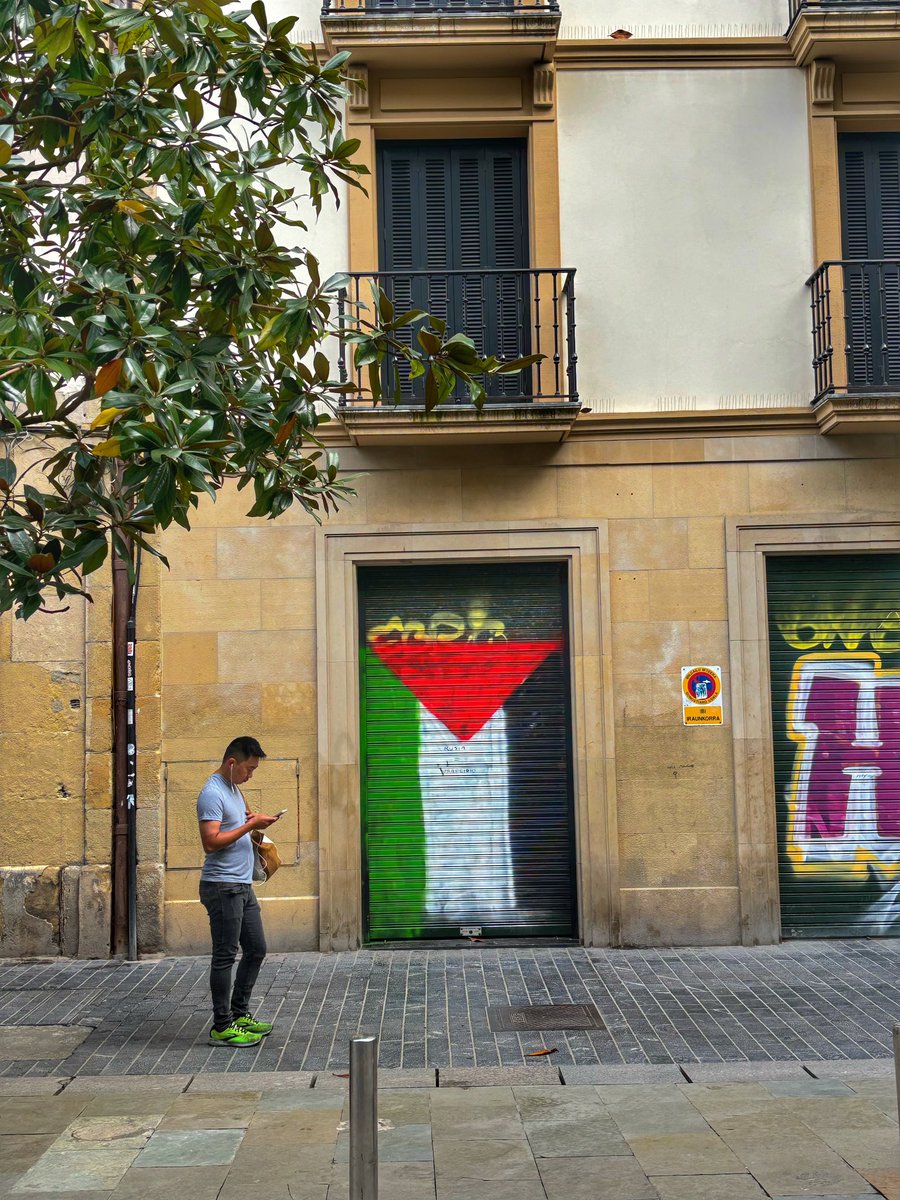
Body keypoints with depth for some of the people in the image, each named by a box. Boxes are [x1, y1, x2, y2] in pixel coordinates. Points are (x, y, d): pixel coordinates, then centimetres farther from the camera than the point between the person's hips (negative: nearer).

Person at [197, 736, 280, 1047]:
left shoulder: (233, 788, 15)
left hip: (242, 886, 10)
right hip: (222, 887, -10)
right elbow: (211, 842, -25)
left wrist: (254, 820, 9)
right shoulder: (212, 793, -16)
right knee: (225, 956, -4)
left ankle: (239, 1014, 24)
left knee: (256, 949, 14)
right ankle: (222, 1027, 3)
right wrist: (249, 825, -20)